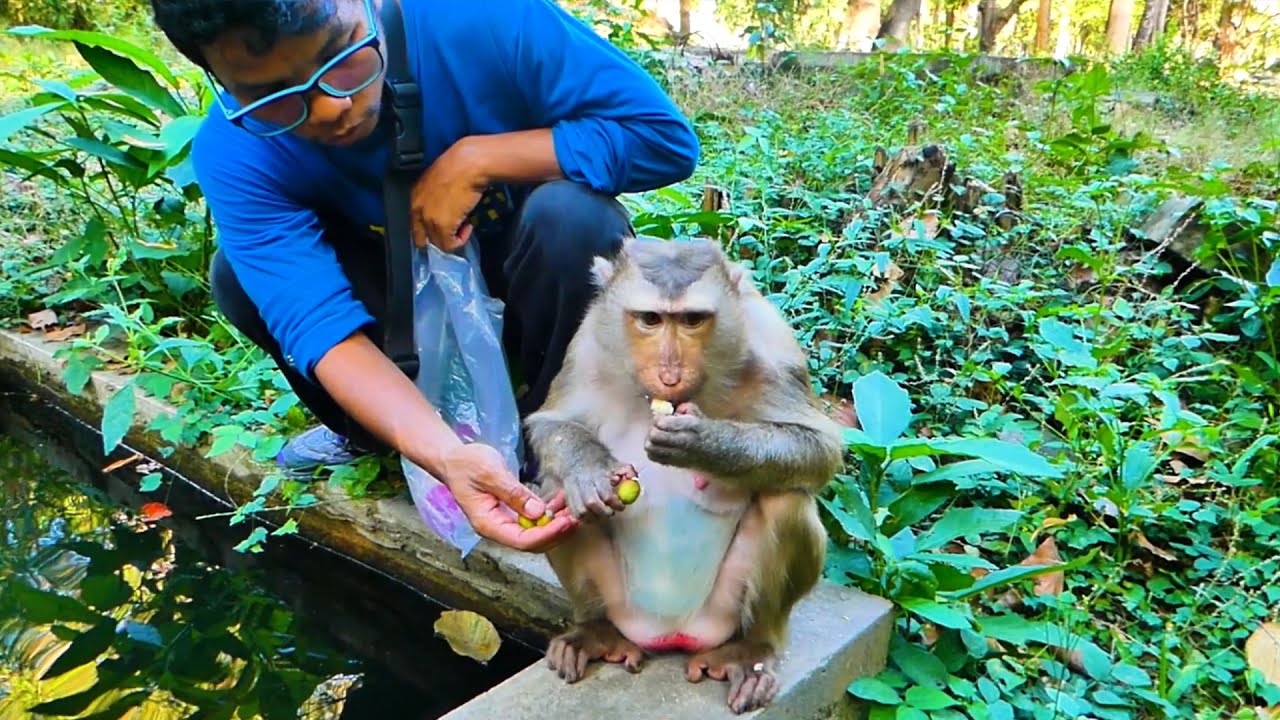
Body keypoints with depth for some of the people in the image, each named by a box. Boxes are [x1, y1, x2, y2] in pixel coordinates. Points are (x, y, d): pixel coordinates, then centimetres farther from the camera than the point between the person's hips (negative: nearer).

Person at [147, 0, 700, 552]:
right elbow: (318, 320, -34)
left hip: (546, 264, -1)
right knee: (238, 275, -20)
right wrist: (446, 456, -51)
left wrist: (476, 159, -34)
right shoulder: (234, 154, -24)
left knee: (572, 214, -34)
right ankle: (373, 432, 6)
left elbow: (666, 136, -27)